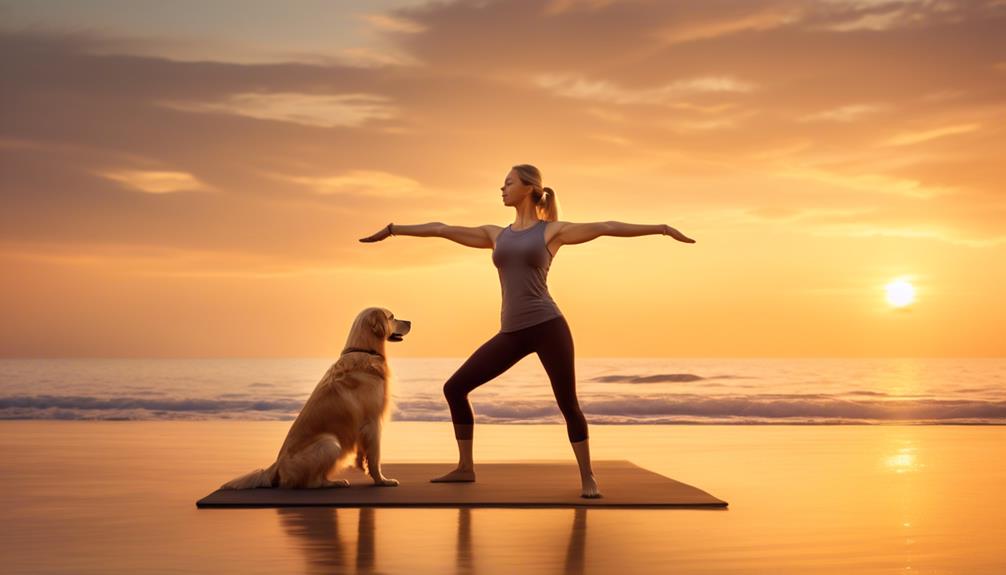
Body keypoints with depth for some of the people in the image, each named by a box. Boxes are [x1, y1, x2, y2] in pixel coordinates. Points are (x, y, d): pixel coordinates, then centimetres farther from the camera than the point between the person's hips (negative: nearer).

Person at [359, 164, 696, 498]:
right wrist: (393, 229, 26)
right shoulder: (496, 235, 17)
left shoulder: (553, 230, 5)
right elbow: (441, 229, 21)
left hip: (548, 327, -5)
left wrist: (660, 228, -9)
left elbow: (607, 227, -2)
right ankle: (465, 468, 14)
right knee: (454, 388, 2)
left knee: (568, 405, -4)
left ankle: (587, 478, 13)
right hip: (512, 334, 5)